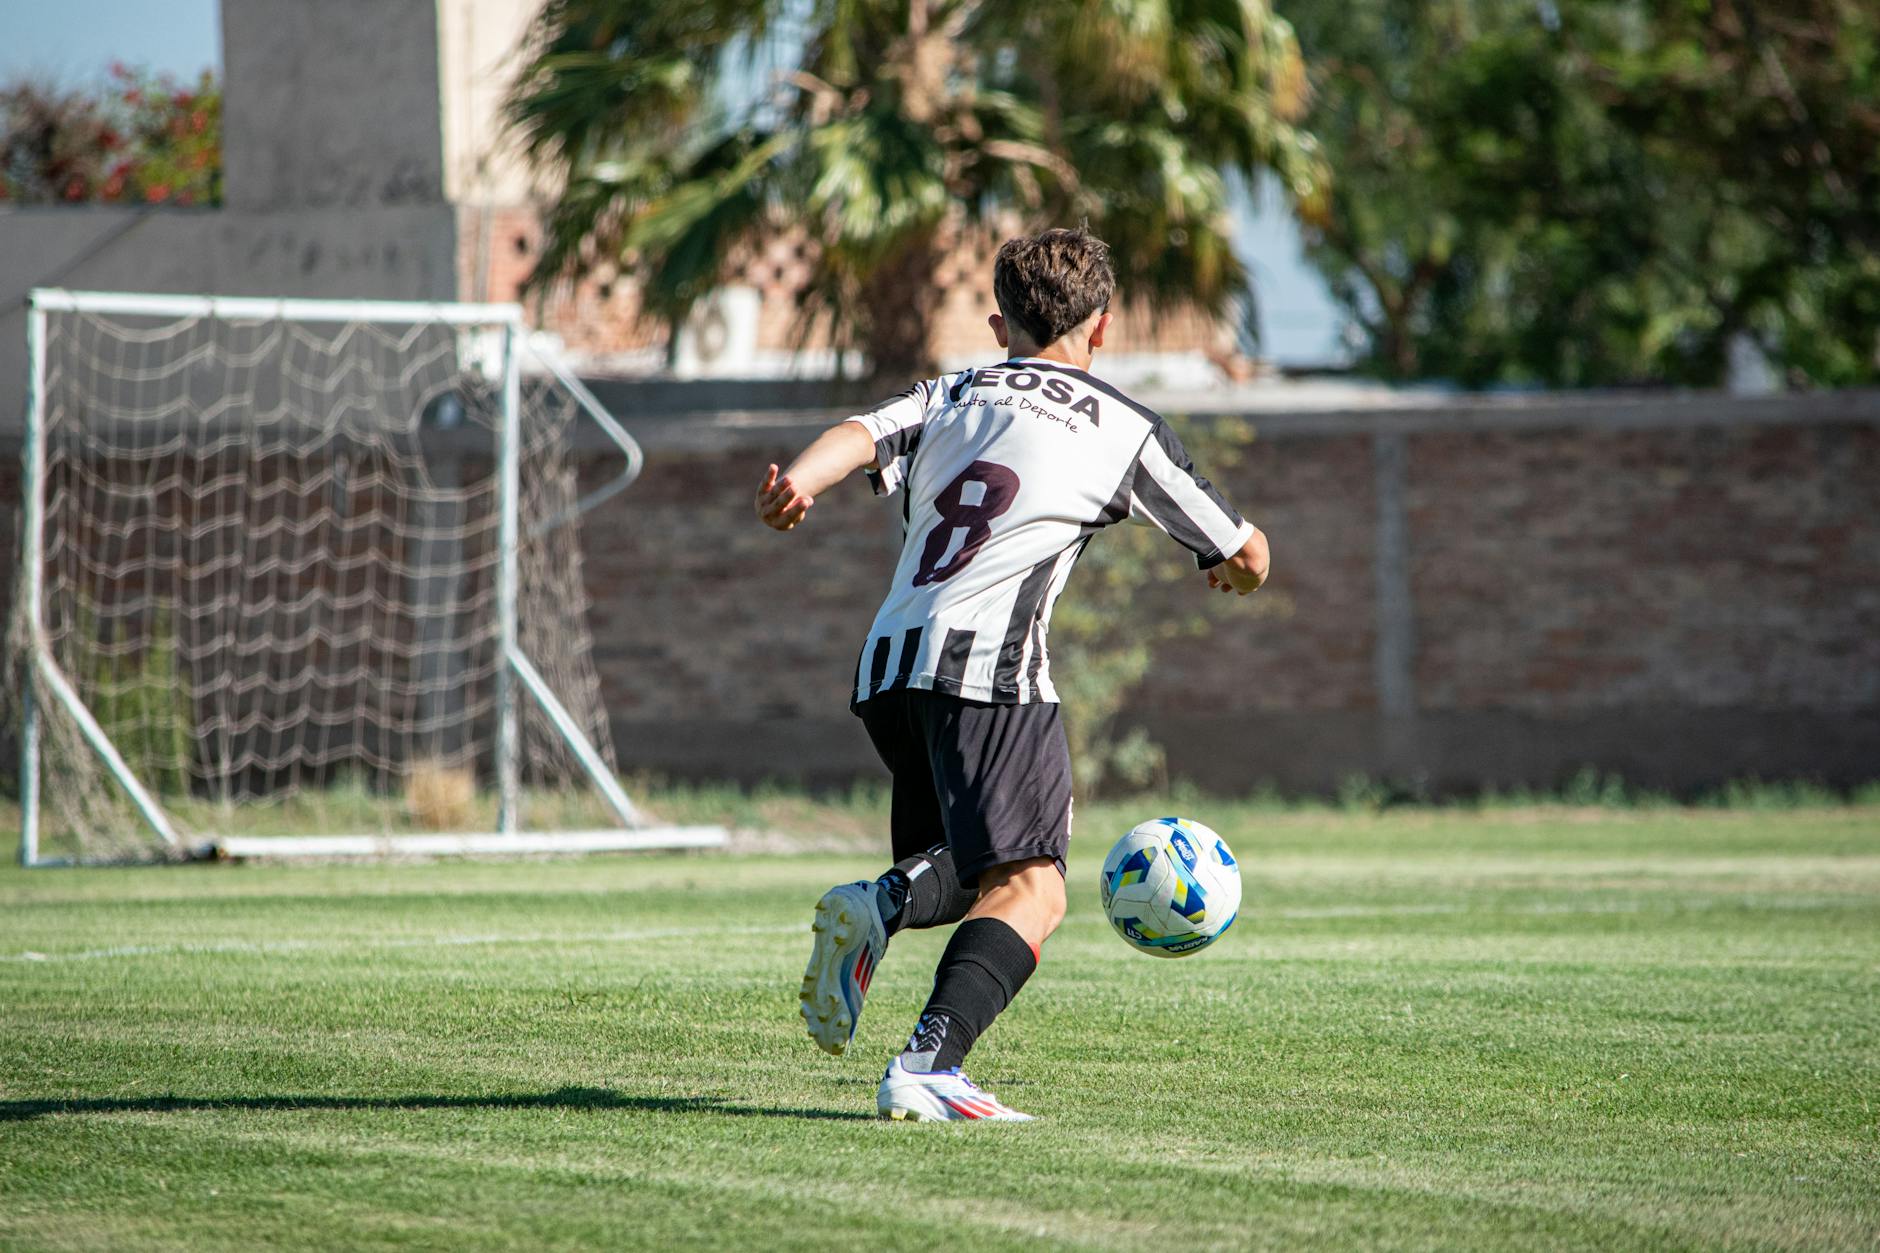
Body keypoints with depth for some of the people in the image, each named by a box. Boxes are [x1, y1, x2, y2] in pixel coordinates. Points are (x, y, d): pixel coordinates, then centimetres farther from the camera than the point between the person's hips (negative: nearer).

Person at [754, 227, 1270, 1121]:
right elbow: (1247, 558, 19)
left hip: (888, 666, 6)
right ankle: (926, 1068, -30)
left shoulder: (948, 397, 23)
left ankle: (881, 905, -10)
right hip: (989, 662, -6)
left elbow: (860, 435, 0)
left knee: (967, 868, 23)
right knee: (1030, 891, -9)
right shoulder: (1125, 430, 12)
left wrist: (798, 482, -19)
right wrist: (1231, 571, 43)